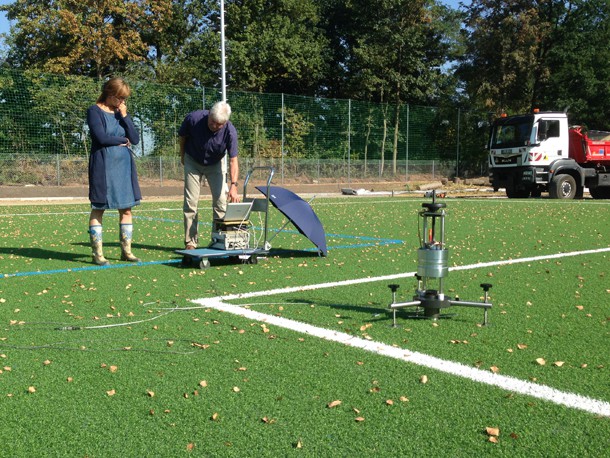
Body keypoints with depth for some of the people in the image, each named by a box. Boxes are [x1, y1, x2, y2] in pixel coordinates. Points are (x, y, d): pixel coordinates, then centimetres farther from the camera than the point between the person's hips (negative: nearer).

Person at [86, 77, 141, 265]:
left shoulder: (121, 112, 14)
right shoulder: (94, 111, -2)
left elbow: (135, 139, 4)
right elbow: (101, 137, -15)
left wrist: (124, 116, -3)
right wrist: (123, 140, -2)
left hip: (124, 166, 6)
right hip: (103, 166, -6)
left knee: (126, 209, 5)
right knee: (98, 208, -1)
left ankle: (126, 251, 13)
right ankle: (97, 253, 5)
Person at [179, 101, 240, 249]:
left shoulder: (230, 131, -29)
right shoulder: (193, 119, -28)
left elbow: (233, 161, -29)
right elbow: (182, 136, -6)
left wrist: (233, 185, -40)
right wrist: (182, 156, 6)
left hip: (215, 164, 0)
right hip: (193, 163, 0)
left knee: (221, 200, -7)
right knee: (191, 202, -4)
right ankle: (190, 242, 1)